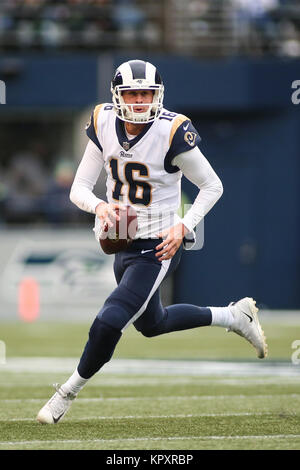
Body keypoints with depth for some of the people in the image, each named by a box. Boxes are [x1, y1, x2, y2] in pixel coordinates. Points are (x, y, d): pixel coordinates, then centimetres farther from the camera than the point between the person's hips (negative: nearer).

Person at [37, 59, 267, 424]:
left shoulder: (172, 133, -20)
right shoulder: (104, 126, -6)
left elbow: (212, 186, -8)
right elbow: (78, 188, -3)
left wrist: (184, 226, -19)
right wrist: (99, 206, -24)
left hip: (157, 248, -7)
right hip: (123, 243, 7)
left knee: (109, 322, -17)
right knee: (152, 323, 25)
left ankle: (68, 393, 5)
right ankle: (233, 316, 44)